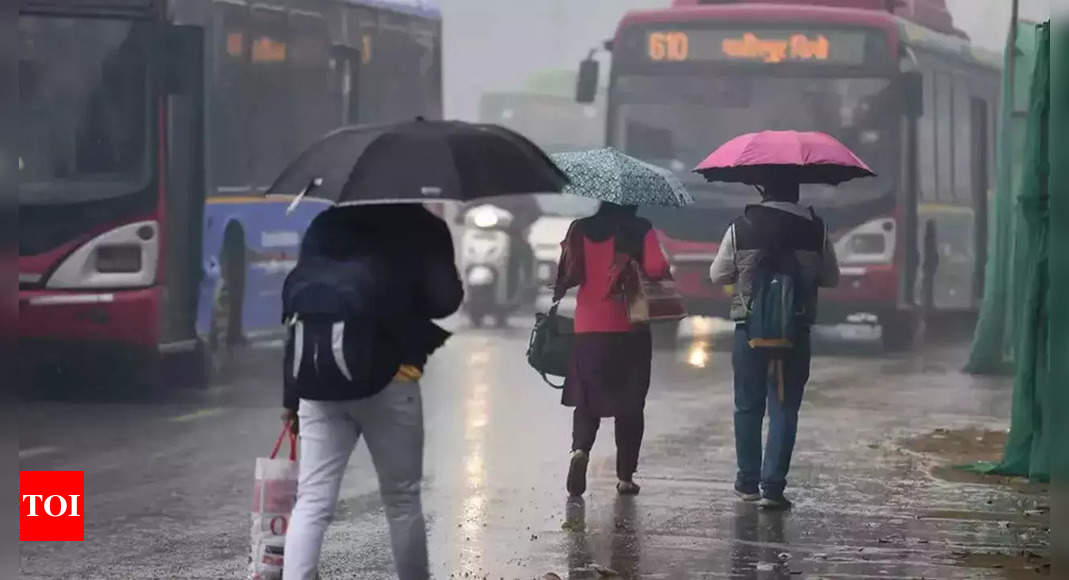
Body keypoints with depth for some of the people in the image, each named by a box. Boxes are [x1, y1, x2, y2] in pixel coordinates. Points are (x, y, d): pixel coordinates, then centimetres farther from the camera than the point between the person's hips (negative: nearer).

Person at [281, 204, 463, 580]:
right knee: (402, 499, 12)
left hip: (315, 372, 4)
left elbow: (295, 305, 13)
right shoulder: (422, 228, 6)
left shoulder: (325, 225, 18)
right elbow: (445, 302, -6)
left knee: (312, 501, 2)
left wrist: (291, 396, 14)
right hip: (381, 374, -4)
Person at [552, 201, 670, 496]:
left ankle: (580, 449, -17)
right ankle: (625, 476, 10)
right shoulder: (641, 231, -5)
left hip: (588, 328, 2)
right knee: (630, 404, 9)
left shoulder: (580, 229, 2)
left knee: (587, 400, 11)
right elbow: (656, 268, -17)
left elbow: (568, 274, -1)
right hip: (630, 329, -2)